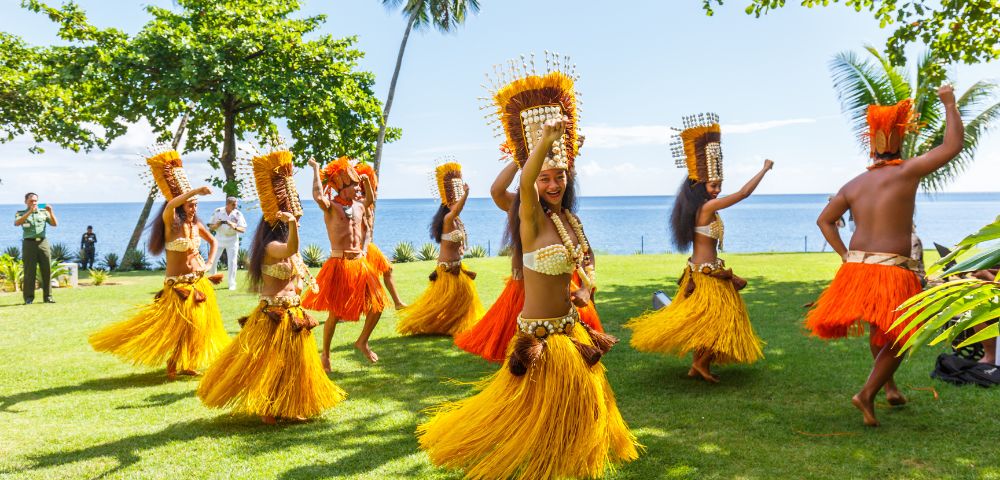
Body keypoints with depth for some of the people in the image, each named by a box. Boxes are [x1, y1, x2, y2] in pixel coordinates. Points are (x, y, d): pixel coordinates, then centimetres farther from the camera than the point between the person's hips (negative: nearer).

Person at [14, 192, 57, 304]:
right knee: (29, 271, -2)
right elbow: (16, 223, -13)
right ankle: (29, 298, 2)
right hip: (29, 243, -2)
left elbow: (55, 224, 3)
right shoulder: (20, 213, 9)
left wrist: (51, 212, -13)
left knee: (47, 270, -1)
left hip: (43, 242, 2)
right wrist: (30, 212, -22)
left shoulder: (43, 212, 13)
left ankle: (48, 297, 4)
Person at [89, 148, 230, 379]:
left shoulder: (196, 225, 5)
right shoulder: (171, 223, -12)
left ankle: (185, 364, 25)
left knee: (197, 324, 11)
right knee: (175, 325, -5)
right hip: (177, 284, -6)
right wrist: (196, 190, -43)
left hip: (199, 281, 6)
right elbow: (170, 205, -35)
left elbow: (213, 242, 21)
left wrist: (209, 264, 8)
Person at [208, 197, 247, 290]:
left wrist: (235, 227, -32)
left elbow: (243, 229, -12)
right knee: (213, 261, 7)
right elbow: (211, 226, -4)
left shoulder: (238, 214, -11)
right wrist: (217, 225, -26)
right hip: (219, 239, 1)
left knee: (232, 262, -3)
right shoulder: (218, 212, -10)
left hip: (232, 240, -1)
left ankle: (232, 284, 8)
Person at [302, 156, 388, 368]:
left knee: (378, 304, 5)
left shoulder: (359, 206, 9)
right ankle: (325, 354, 20)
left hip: (359, 263, 6)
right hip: (339, 264, -6)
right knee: (335, 313, 0)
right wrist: (316, 169, -21)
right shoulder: (330, 206, -10)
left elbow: (366, 231, 28)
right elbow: (318, 196, -31)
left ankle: (362, 342, 26)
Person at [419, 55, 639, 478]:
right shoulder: (532, 218, -18)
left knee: (578, 399, 23)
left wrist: (586, 289, -2)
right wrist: (547, 139, -55)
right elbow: (526, 180, -40)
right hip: (539, 333, -8)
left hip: (570, 327, 8)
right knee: (537, 405, 5)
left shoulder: (569, 219, 4)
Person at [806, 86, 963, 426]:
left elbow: (824, 220, 13)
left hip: (856, 267, 6)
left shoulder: (853, 185, 8)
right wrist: (950, 104, 7)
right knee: (897, 338, 7)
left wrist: (844, 255, 13)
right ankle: (867, 394, -4)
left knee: (879, 329, 25)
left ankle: (889, 385, 34)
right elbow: (953, 145, -5)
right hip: (892, 271, -6)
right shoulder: (906, 172, -8)